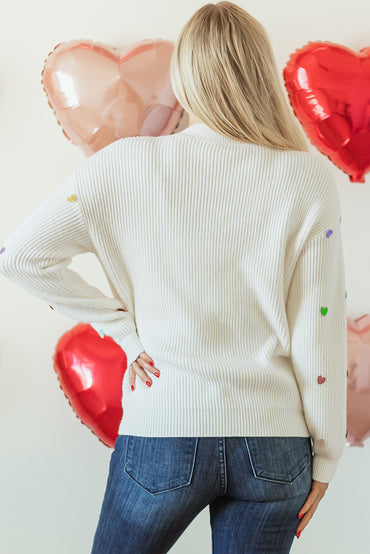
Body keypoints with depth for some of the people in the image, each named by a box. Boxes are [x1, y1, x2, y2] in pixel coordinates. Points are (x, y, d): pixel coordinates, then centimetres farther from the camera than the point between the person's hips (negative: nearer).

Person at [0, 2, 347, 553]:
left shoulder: (129, 165, -8)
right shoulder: (308, 177, -8)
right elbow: (320, 331, -6)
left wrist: (124, 328, -1)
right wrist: (325, 454, 4)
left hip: (164, 433, 0)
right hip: (274, 445, 1)